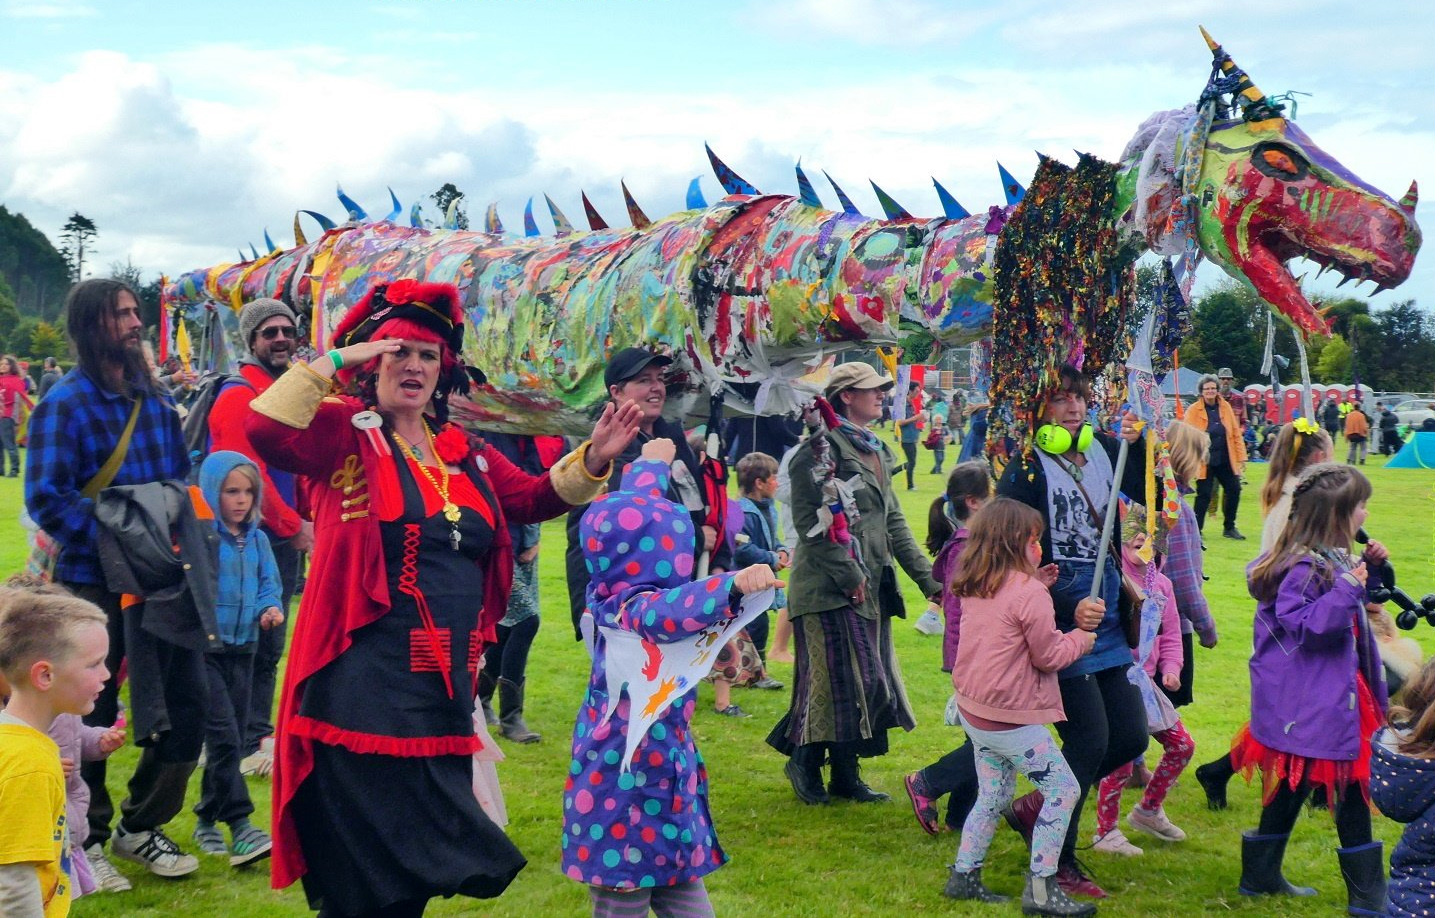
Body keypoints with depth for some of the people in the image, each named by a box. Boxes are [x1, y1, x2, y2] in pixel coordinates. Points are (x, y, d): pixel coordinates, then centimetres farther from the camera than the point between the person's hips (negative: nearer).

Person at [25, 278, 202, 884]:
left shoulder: (155, 398, 10)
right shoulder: (65, 403, -9)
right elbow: (46, 498, -16)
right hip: (93, 585, -6)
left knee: (185, 708, 6)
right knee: (88, 720, 6)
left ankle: (140, 826, 25)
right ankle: (87, 841, 24)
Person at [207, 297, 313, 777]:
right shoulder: (240, 396, -12)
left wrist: (309, 521, 8)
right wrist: (294, 526, -17)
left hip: (285, 538, 9)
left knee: (268, 647, 15)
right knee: (249, 646, -4)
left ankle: (258, 735, 24)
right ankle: (247, 747, 4)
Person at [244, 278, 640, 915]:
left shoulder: (464, 451, 15)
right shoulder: (345, 433, -5)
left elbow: (530, 499, 19)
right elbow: (265, 432, -21)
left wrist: (592, 460, 5)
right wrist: (332, 363, -21)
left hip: (446, 681, 7)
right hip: (366, 680, -7)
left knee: (425, 852, 16)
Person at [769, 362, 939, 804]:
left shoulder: (875, 450, 19)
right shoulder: (820, 449, -9)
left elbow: (892, 520, 21)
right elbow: (811, 523, -16)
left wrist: (927, 577, 14)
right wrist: (849, 575, -19)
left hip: (871, 586, 9)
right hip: (829, 587, -9)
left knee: (870, 681, 9)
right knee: (838, 677, -8)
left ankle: (846, 774, 18)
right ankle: (805, 762, 11)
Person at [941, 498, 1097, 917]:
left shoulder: (974, 588, 6)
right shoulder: (1030, 594, -18)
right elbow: (1050, 656, -12)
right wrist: (1081, 639, 6)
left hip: (974, 709, 9)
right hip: (1011, 719, -9)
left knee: (993, 795, 21)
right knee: (1063, 788, 1)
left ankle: (964, 876, 25)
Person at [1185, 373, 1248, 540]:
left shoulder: (1225, 407, 6)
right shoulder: (1193, 410, -6)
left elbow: (1235, 432, 8)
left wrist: (1241, 456, 4)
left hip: (1225, 460, 5)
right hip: (1205, 461, -5)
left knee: (1234, 490, 8)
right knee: (1204, 495, -4)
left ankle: (1229, 528, 24)